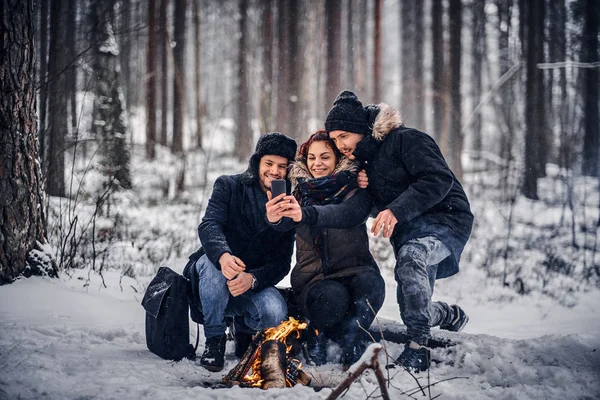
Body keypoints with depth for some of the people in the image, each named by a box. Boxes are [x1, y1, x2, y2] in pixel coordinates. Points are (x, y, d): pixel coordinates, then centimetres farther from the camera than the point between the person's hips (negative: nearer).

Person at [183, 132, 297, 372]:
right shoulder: (229, 186, -2)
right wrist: (223, 255, -44)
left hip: (254, 284, 1)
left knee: (275, 313, -31)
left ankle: (244, 326, 8)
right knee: (214, 262, -36)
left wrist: (252, 279, -27)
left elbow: (282, 263, -5)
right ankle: (214, 339, -19)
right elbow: (208, 225, -20)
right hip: (212, 281, -1)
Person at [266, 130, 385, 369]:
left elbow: (349, 214, -24)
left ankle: (350, 347, -25)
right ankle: (317, 339, -5)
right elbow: (285, 223, -15)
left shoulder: (355, 192, 1)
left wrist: (306, 215, -43)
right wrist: (275, 217, -43)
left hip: (354, 271, 0)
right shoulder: (300, 193, 7)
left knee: (370, 282, -35)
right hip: (314, 280, 0)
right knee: (334, 296, -35)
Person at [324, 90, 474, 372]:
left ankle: (417, 347, -34)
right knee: (414, 308, 8)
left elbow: (439, 179, -26)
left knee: (410, 256, -38)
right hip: (408, 233, 9)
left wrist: (397, 210, -35)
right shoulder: (366, 158, 13)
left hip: (445, 218, -9)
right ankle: (452, 316, 40)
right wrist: (366, 186, -4)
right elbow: (381, 204, 19)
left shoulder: (405, 140, -13)